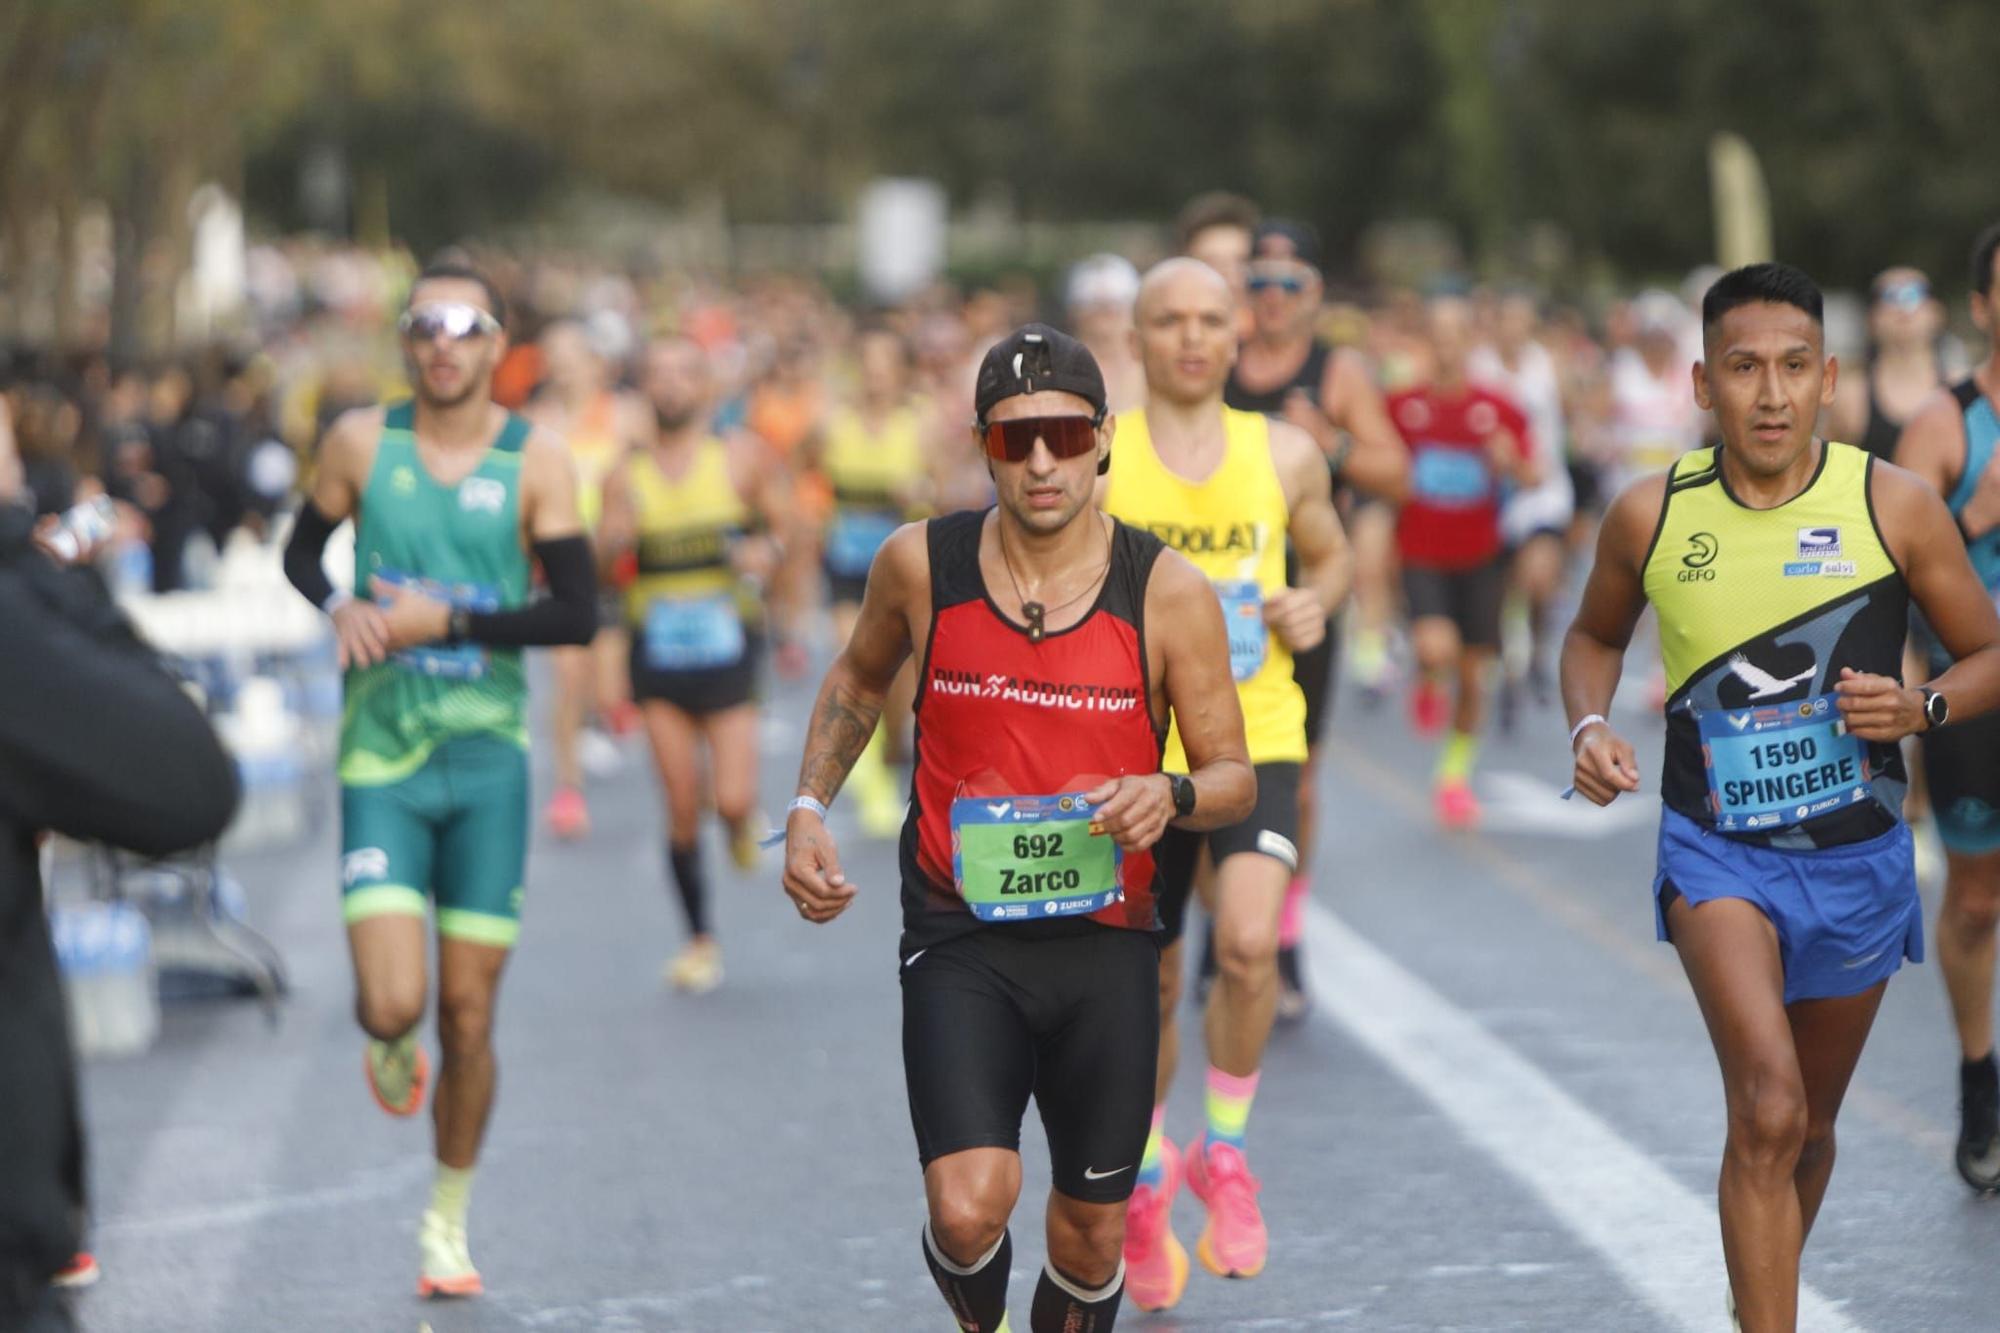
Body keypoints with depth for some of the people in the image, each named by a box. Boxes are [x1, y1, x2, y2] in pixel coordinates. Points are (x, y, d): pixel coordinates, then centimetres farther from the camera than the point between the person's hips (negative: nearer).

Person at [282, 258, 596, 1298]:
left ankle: (449, 1219, 23)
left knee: (468, 1013, 4)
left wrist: (449, 620, -16)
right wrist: (339, 608, -6)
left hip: (487, 754, 0)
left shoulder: (535, 461, -4)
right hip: (381, 753, 0)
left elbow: (577, 615, -8)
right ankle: (389, 1044, 26)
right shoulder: (363, 442, 0)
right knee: (393, 1004, -14)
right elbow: (301, 553, 15)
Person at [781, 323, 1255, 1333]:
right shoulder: (919, 565, -3)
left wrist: (1172, 796, -21)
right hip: (959, 938, -1)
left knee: (1092, 1235, 10)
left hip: (1104, 939, 1)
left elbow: (1234, 776, 1)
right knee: (970, 1210, -19)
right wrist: (807, 811, 7)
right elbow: (858, 682, 19)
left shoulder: (1167, 591, -6)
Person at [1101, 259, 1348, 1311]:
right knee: (1151, 987, 9)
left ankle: (1224, 1154, 0)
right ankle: (1149, 1179, 35)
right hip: (1138, 752, 0)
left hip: (1257, 742, 0)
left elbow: (1330, 555, 20)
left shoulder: (1286, 456, 3)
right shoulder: (1093, 463, -4)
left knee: (1249, 945, -24)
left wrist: (1314, 605, -2)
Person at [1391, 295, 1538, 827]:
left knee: (1472, 672, 7)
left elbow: (1533, 477, -2)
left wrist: (1511, 463, -22)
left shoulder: (1497, 410, -1)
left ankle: (1456, 773, 27)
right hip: (1421, 556, -1)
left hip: (1479, 556, 1)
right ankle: (1428, 686, 11)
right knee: (1436, 648, -26)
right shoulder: (1403, 406, -2)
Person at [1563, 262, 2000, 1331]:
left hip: (1857, 855, 2)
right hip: (1716, 851, -2)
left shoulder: (1895, 506, -8)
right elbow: (1594, 638, 15)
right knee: (1769, 1109, -23)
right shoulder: (1650, 516, -5)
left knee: (1806, 1127, 18)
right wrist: (1589, 728, -5)